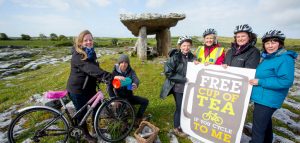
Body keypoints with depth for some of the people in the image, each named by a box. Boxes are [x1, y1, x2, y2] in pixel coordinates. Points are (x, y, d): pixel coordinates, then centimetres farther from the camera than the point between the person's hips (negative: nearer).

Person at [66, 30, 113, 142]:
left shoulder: (91, 53, 4)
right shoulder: (77, 56, -25)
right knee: (82, 112, 10)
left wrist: (101, 79, -5)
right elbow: (92, 69, -41)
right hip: (77, 90, -8)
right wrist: (111, 77, -50)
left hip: (89, 88, 8)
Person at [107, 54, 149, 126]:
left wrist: (135, 84, -49)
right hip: (120, 97, -2)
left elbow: (136, 79, -24)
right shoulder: (115, 72, -10)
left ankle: (138, 119, 0)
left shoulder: (131, 71, -4)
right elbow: (110, 87, -14)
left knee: (145, 101, -13)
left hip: (130, 96, 3)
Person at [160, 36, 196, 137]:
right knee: (180, 108, 4)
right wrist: (183, 79, -21)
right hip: (178, 87, -6)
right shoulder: (175, 57, -15)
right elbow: (168, 72, -19)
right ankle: (177, 128, 27)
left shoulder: (192, 57, 5)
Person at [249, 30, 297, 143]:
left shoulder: (285, 59, -17)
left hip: (267, 100, -10)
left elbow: (286, 81, -24)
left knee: (258, 129, -2)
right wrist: (255, 80, 8)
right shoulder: (267, 57, 9)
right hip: (262, 97, 10)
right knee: (266, 122, 27)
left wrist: (260, 82, -22)